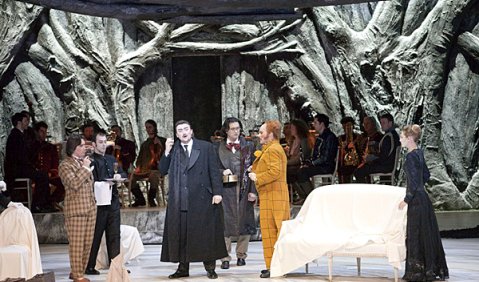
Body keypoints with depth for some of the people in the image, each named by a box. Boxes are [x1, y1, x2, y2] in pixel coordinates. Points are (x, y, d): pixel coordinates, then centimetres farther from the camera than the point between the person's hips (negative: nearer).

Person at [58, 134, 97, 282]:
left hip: (90, 208, 8)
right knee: (77, 244, -6)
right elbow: (74, 183, -20)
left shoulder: (84, 161, 18)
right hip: (76, 209, -8)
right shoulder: (65, 165, -6)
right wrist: (85, 168, -14)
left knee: (87, 243, 7)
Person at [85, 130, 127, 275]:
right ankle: (90, 266, 7)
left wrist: (119, 175, -2)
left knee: (114, 235, 7)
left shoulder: (111, 159, 17)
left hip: (113, 202, 7)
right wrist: (105, 183, -23)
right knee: (95, 235, -1)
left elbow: (123, 173, 19)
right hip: (98, 202, -7)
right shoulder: (91, 161, -6)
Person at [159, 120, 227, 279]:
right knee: (180, 235, 2)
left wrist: (217, 192, -7)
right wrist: (167, 152, -3)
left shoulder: (206, 147, 5)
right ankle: (183, 268, 10)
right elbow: (163, 171, 8)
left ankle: (210, 268, 11)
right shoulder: (173, 150, 12)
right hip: (179, 201, 2)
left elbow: (214, 171, 1)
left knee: (206, 234, 2)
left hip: (202, 199, -2)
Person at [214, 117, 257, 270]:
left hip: (244, 189, 1)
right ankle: (225, 257, 2)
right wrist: (222, 172, -12)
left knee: (244, 222, 5)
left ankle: (241, 255, 17)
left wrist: (253, 191, -5)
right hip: (226, 189, -1)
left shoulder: (248, 146, 6)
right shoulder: (218, 147, 5)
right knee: (225, 222, -3)